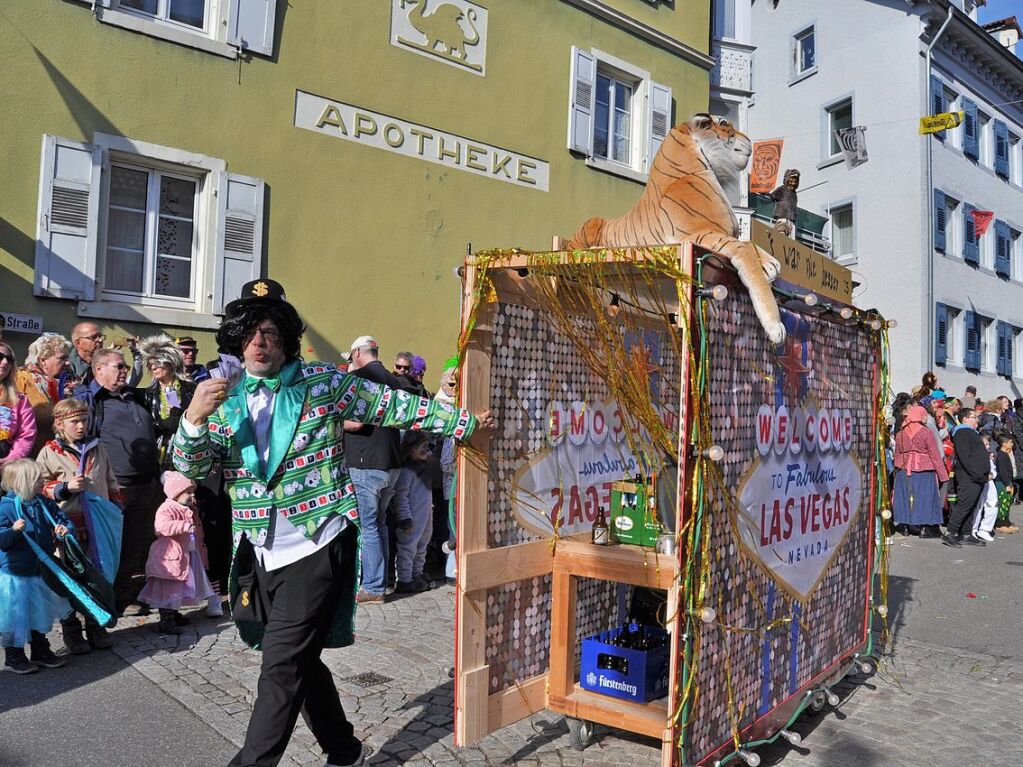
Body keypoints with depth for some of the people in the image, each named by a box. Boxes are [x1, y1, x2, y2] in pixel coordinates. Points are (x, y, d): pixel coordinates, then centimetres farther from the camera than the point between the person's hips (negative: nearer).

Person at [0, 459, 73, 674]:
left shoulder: (43, 504, 0)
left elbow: (61, 518, 8)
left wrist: (64, 528, -13)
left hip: (41, 572, 7)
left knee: (40, 614, 18)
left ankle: (41, 652, 34)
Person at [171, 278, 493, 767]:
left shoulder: (322, 383, -2)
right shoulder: (224, 399, 7)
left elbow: (395, 406, 3)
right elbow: (189, 466, 0)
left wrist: (462, 422, 3)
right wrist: (194, 418, -20)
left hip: (318, 544, -5)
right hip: (260, 556, 5)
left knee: (283, 664, -10)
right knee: (300, 661, 16)